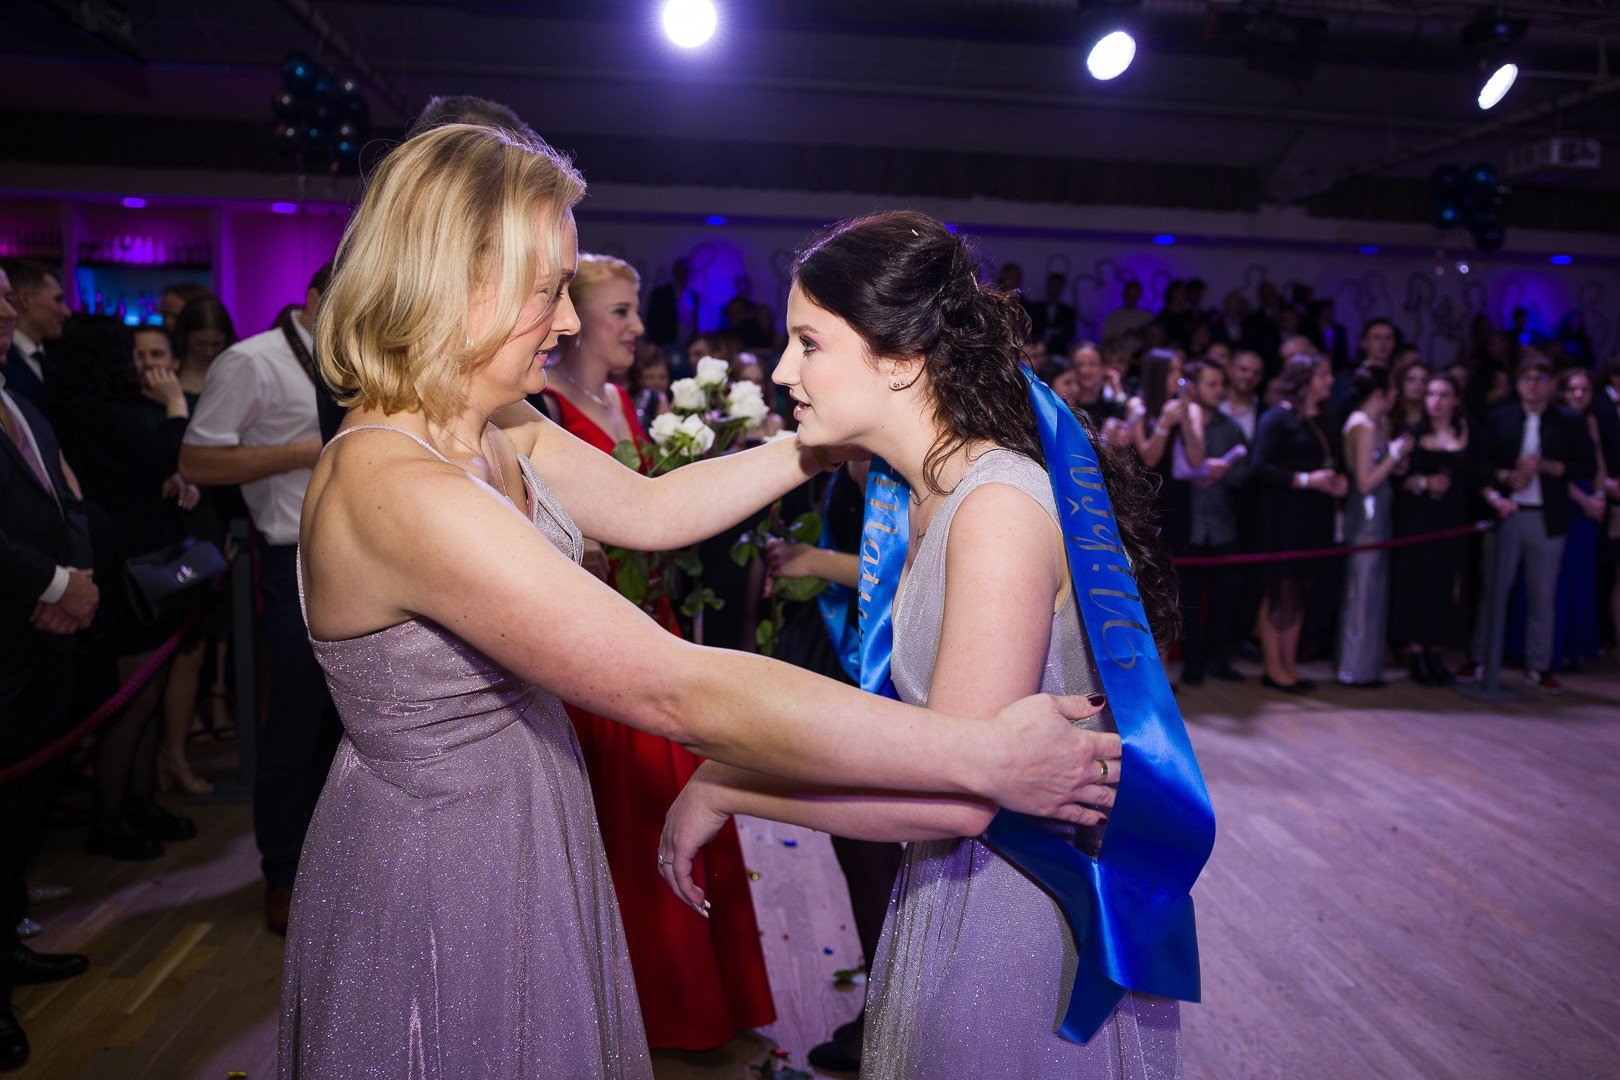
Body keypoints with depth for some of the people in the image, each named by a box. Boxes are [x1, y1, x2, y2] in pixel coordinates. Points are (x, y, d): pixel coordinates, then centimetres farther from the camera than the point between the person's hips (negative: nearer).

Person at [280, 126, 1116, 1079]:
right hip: (436, 884, -8)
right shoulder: (393, 489, -33)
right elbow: (677, 694, -37)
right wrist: (987, 757, -33)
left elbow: (651, 508, 9)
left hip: (520, 850, 9)